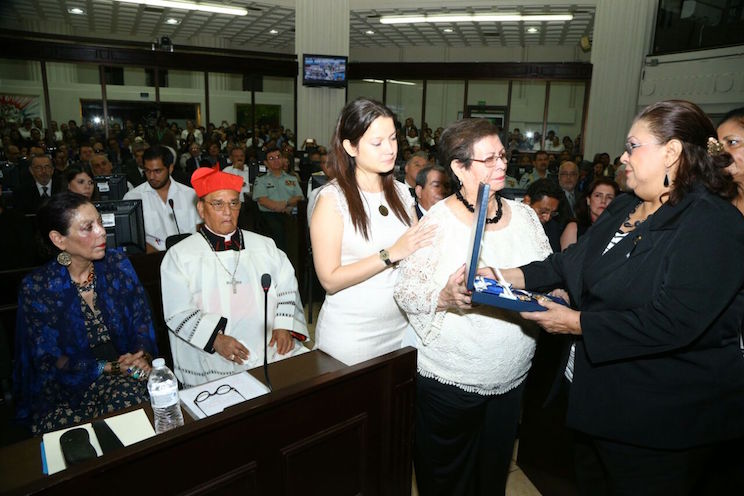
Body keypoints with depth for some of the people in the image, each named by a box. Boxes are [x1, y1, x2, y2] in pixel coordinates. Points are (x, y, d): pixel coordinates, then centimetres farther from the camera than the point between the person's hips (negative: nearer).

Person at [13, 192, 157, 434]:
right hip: (66, 387, -2)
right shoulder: (36, 287, -6)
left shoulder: (118, 264, 1)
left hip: (127, 378, 2)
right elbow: (48, 360, -6)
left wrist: (142, 357, -19)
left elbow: (142, 321, 2)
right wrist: (110, 368, -18)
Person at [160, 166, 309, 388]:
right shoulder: (179, 255, 7)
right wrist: (216, 339, -15)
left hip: (273, 347, 4)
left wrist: (284, 327, -4)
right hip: (213, 359, -3)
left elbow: (287, 290, 13)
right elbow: (179, 313, -1)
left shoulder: (265, 246, 18)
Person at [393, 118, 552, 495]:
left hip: (512, 377, 5)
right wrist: (444, 296, -32)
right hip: (449, 380, -4)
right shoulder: (437, 221, -13)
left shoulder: (524, 215, 3)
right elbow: (405, 290, -14)